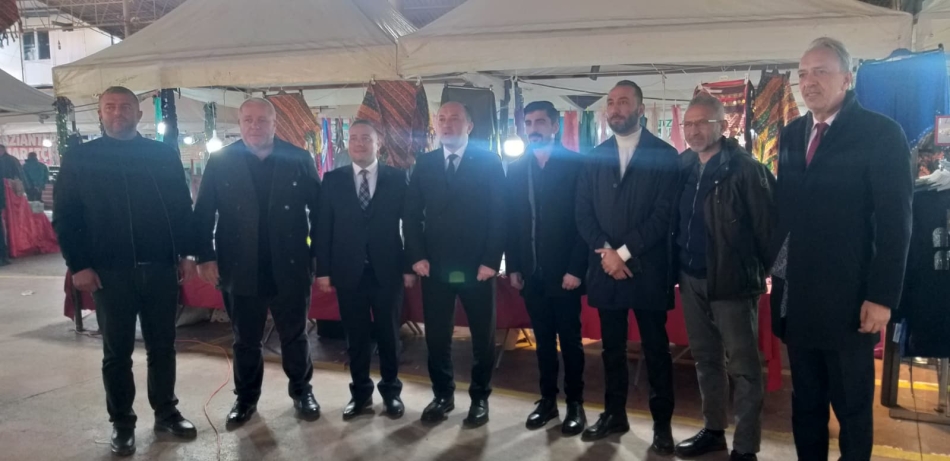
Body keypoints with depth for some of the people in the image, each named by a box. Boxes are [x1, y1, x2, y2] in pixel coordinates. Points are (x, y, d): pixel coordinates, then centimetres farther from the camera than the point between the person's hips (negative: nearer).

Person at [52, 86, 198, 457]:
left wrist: (187, 253, 1)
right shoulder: (79, 158, 2)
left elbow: (182, 207, 7)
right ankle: (122, 423, 22)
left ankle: (166, 412, 26)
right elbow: (65, 216, 1)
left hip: (161, 268, 1)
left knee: (162, 346, 11)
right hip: (109, 272, -1)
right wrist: (78, 266, -6)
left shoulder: (163, 154, 5)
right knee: (117, 352, 9)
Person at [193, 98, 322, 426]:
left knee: (295, 336, 13)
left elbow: (319, 209, 1)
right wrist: (205, 256, -6)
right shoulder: (220, 162, 0)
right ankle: (246, 397, 32)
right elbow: (203, 213, 1)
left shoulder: (299, 160, -1)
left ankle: (302, 391, 31)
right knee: (245, 340, 15)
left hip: (290, 269, 0)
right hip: (240, 270, 1)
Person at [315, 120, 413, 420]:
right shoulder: (333, 180, 4)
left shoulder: (397, 178, 1)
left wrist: (409, 266, -4)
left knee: (389, 334, 10)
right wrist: (323, 270, -2)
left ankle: (391, 391, 25)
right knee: (356, 336, 9)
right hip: (348, 271, 1)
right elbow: (323, 227, 3)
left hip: (387, 270, -1)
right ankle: (361, 392, 23)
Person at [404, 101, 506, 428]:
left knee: (483, 336, 8)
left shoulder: (489, 162, 0)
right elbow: (411, 214, 7)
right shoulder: (424, 164, 9)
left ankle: (480, 397, 24)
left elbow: (499, 214, -4)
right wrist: (417, 256, -4)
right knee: (436, 336, 8)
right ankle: (443, 395, 24)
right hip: (434, 266, 2)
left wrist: (491, 260, -11)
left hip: (477, 267, -2)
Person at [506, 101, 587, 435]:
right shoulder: (516, 169, 8)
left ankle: (575, 404, 20)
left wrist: (576, 268, -14)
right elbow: (511, 221, 8)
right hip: (530, 273, 4)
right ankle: (548, 400, 24)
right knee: (543, 340, 13)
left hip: (564, 272, -4)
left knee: (570, 340, 7)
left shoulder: (575, 164, -5)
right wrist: (513, 267, 3)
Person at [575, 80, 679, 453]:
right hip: (606, 267, 4)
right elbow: (583, 212, 6)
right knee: (612, 348, 12)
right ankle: (614, 414, 25)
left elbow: (664, 213, -9)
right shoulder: (596, 156, 11)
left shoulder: (664, 154, 0)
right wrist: (605, 252, -9)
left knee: (656, 349, 4)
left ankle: (662, 423, 16)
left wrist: (625, 252, -13)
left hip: (647, 269, -3)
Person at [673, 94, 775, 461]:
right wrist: (676, 266, 7)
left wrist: (766, 269, -10)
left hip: (733, 279, -6)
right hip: (692, 279, 7)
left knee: (743, 366, 3)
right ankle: (713, 429, 31)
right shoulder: (682, 166, 7)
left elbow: (767, 223, -13)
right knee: (705, 358, 17)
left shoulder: (745, 168, -11)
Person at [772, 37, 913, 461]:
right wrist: (774, 268, 7)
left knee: (852, 405, 9)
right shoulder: (791, 134, 10)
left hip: (847, 298, -5)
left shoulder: (881, 133, -8)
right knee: (805, 401, 16)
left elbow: (895, 222, -11)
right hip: (797, 296, 5)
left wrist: (883, 296, -15)